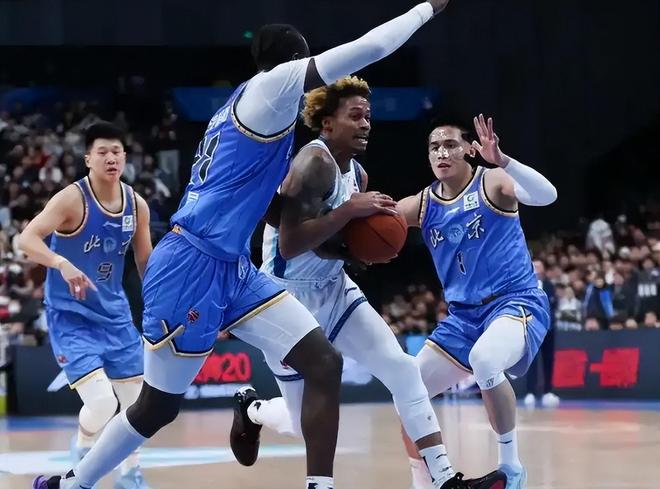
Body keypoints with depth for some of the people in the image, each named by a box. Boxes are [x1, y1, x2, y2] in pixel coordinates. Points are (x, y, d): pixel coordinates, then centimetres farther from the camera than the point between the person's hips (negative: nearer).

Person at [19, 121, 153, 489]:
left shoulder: (137, 205, 0)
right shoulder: (72, 199, -18)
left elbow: (147, 262, 12)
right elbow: (26, 238, -30)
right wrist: (62, 263, -46)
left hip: (115, 313, 6)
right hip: (70, 315, -6)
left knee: (134, 401, 10)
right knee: (102, 404, -19)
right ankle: (82, 453, 13)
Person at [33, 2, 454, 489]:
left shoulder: (248, 102, 18)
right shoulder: (273, 84, -9)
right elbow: (367, 48, -16)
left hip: (235, 268, 9)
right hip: (192, 267, -9)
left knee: (324, 364, -4)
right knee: (158, 407, 5)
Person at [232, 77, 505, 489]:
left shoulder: (356, 174, 6)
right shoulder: (315, 164, -22)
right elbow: (290, 245, -30)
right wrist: (349, 210, -28)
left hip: (333, 291, 8)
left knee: (402, 368, -9)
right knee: (305, 423, 5)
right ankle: (250, 410, 40)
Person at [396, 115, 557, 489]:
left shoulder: (493, 183, -8)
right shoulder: (422, 205, 8)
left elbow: (547, 195, -26)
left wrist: (502, 160, -40)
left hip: (517, 303, -7)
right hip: (463, 315, 7)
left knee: (484, 360, -37)